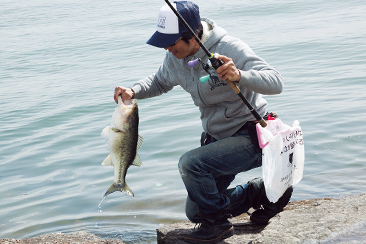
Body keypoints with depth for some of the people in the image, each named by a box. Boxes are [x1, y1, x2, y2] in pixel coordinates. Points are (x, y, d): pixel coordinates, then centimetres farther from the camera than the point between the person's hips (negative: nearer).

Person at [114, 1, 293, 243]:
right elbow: (160, 81, 18)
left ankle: (218, 223, -8)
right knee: (195, 212, 13)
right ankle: (261, 192, 24)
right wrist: (134, 91, -3)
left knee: (190, 163, -32)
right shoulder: (175, 57, -4)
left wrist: (239, 75, -50)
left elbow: (276, 82, -32)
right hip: (217, 138, 9)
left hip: (252, 137, -8)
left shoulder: (229, 48, -25)